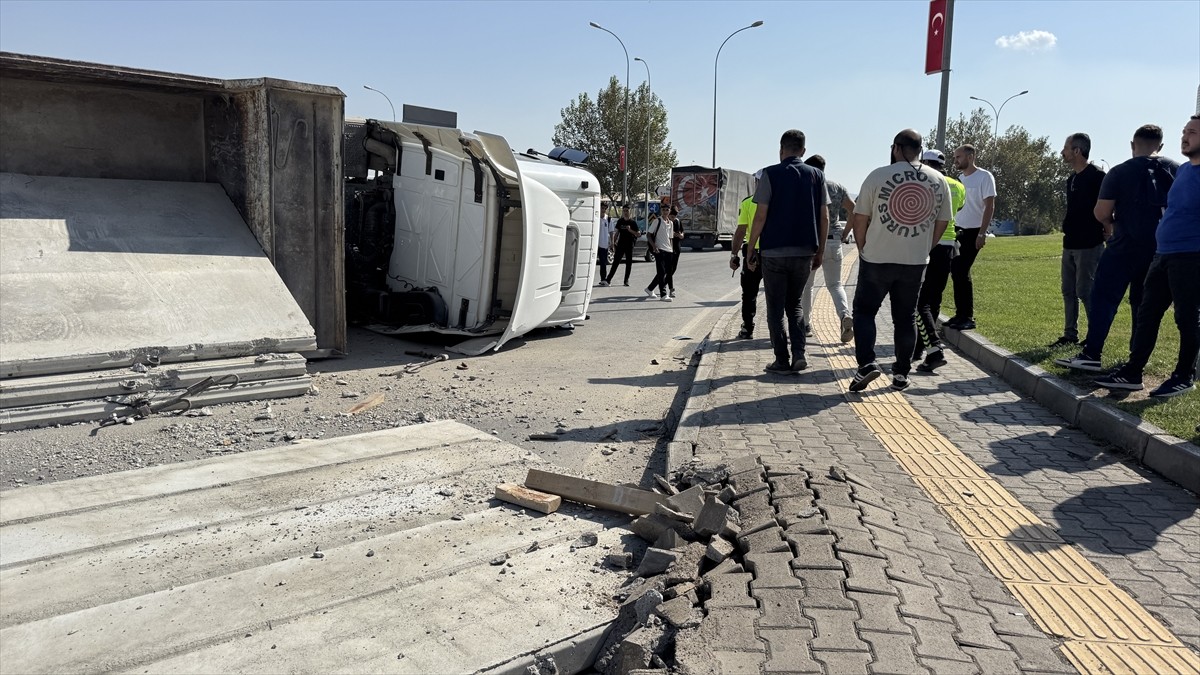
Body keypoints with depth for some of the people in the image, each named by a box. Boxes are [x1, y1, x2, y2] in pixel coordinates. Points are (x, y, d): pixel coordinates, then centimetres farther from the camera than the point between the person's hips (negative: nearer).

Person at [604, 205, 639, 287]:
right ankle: (608, 279, -6)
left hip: (629, 245, -1)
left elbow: (638, 233, -4)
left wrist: (630, 230, -18)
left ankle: (626, 280, 14)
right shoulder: (620, 221, 7)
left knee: (629, 263, 5)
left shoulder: (633, 222, -1)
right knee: (616, 262, -4)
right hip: (620, 244, 1)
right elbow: (617, 232, 14)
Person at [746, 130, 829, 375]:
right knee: (794, 303, 19)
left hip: (773, 251, -3)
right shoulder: (816, 176, 7)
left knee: (775, 308, 7)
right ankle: (798, 353, 5)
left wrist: (751, 249, 0)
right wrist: (820, 251, 14)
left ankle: (782, 361, 7)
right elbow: (824, 218, 5)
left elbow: (760, 216, -9)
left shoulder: (770, 174, -4)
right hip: (805, 252, 4)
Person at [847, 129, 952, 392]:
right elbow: (942, 223, 8)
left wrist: (863, 250, 10)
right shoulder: (938, 181, 3)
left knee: (864, 310, 10)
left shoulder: (878, 176, -7)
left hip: (877, 259, -3)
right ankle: (901, 373, 17)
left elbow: (860, 219, -4)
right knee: (905, 317, 12)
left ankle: (866, 363, -5)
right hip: (916, 262, 3)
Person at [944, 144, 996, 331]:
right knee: (956, 273, 6)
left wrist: (982, 233, -16)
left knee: (962, 273, -10)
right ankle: (960, 315, 15)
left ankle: (968, 317, -2)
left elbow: (989, 206, -10)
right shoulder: (959, 179, 13)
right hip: (957, 231, 6)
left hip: (972, 232, -6)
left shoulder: (984, 177, -6)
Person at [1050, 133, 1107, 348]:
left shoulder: (1096, 176, -12)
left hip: (1088, 245, -8)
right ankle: (1070, 335, 17)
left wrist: (1103, 234, -14)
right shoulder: (1072, 178, 14)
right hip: (1070, 244, 9)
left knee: (1085, 292, -6)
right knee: (1069, 292, 10)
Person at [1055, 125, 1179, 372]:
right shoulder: (1176, 170, 4)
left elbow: (1101, 213, -9)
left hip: (1125, 247, -4)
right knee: (1144, 303, 12)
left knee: (1104, 298, -4)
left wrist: (1111, 225, 11)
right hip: (1160, 248, 4)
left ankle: (1091, 354, -12)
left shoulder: (1119, 172, -6)